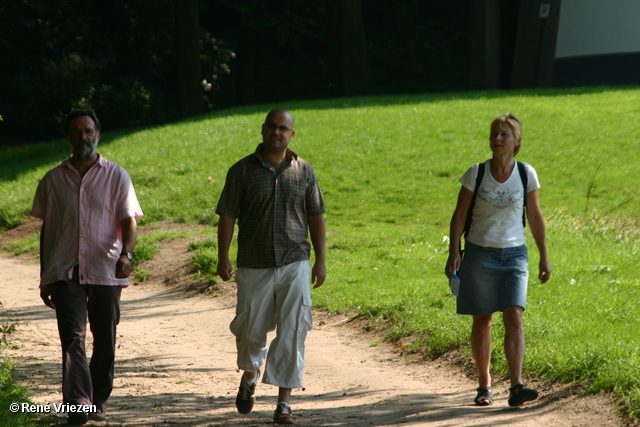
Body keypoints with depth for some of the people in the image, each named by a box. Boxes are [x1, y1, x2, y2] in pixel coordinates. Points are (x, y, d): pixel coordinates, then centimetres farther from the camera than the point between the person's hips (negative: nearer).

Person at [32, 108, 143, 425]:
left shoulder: (116, 176, 5)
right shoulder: (53, 180, 10)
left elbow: (129, 222, -1)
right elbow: (46, 229, 15)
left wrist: (125, 254, -21)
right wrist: (44, 279, 14)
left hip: (106, 272, 0)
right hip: (65, 272, 0)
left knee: (105, 341, 7)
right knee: (73, 337, -14)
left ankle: (98, 401, 24)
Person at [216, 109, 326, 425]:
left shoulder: (304, 171, 6)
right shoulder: (243, 171, 1)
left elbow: (316, 217, 10)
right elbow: (227, 216, 0)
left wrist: (320, 260, 5)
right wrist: (223, 258, -7)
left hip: (294, 265, 1)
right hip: (255, 266, -1)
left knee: (292, 334, -5)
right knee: (251, 331, 5)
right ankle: (249, 376, 37)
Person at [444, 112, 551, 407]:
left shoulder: (526, 174, -1)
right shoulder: (476, 174, -4)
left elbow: (535, 217, 7)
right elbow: (459, 215, -1)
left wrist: (544, 257, 7)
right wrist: (454, 252, -10)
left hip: (514, 255, 0)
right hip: (479, 253, 0)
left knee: (514, 318, -13)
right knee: (482, 321, 6)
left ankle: (516, 387, -19)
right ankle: (484, 386, 17)